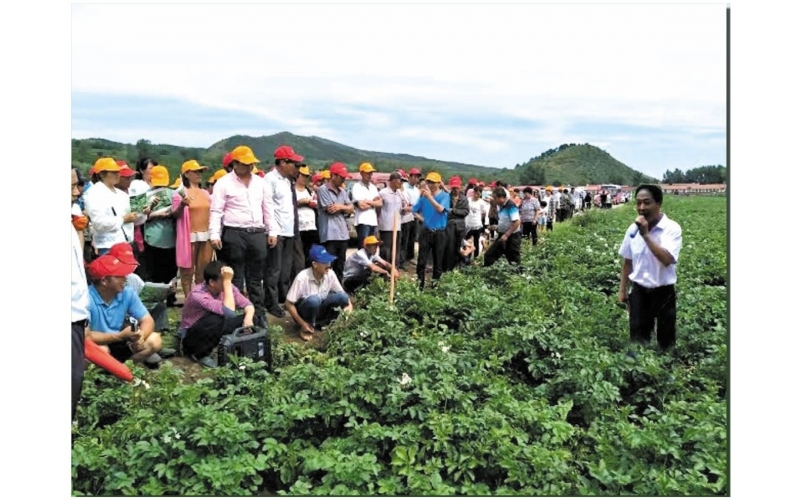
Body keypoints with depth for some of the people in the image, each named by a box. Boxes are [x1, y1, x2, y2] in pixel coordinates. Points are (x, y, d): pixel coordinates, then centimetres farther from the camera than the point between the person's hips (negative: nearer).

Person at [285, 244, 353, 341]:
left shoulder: (330, 274, -13)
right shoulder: (302, 278, -26)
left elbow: (342, 294, -1)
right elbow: (289, 304, -20)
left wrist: (349, 304, -22)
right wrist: (303, 323, -24)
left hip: (320, 309, 5)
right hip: (304, 312, -5)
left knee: (343, 297, -20)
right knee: (314, 300, -38)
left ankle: (319, 323, -2)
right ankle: (306, 329, -12)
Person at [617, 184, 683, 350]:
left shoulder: (672, 228, -15)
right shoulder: (633, 228, -1)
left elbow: (667, 260, -30)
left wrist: (646, 235, -30)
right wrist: (623, 290, 11)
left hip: (663, 292, -3)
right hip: (639, 291, 4)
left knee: (666, 340, 10)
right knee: (638, 338, 11)